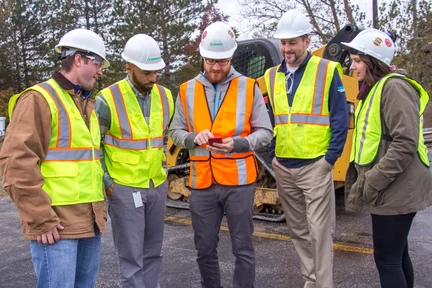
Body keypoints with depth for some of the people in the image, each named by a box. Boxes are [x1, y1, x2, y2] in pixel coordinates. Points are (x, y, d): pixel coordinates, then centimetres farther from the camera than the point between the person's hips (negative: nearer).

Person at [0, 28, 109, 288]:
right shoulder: (39, 99, -8)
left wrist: (100, 206, 16)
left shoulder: (87, 104, 18)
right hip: (57, 224, -8)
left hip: (90, 221, 8)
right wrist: (41, 220, -17)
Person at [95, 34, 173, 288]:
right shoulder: (108, 99, -13)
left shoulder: (165, 96, 4)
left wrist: (164, 169, 13)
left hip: (158, 186, 5)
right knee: (132, 256, 2)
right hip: (124, 188, -5)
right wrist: (106, 182, -9)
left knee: (153, 252, 17)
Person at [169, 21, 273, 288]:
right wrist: (193, 138, -14)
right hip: (202, 182, 3)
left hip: (239, 181, -2)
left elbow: (265, 132, -1)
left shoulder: (249, 87, -1)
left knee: (243, 248, 7)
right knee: (205, 248, 15)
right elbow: (176, 132, 8)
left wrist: (237, 144, -19)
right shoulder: (187, 91, 6)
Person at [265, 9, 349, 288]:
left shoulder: (327, 71, -5)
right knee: (298, 229, 14)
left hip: (315, 166, -5)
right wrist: (272, 155, 8)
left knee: (319, 230, -1)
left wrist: (330, 159, -11)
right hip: (283, 167, 5)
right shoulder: (272, 76, 9)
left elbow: (340, 119, -6)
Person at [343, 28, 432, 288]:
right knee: (397, 254, 18)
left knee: (387, 259, -3)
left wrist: (372, 182, -21)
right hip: (390, 189, 10)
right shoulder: (373, 90, 16)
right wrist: (358, 178, 14)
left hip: (396, 190, -10)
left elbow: (406, 143, -22)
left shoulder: (394, 87, -14)